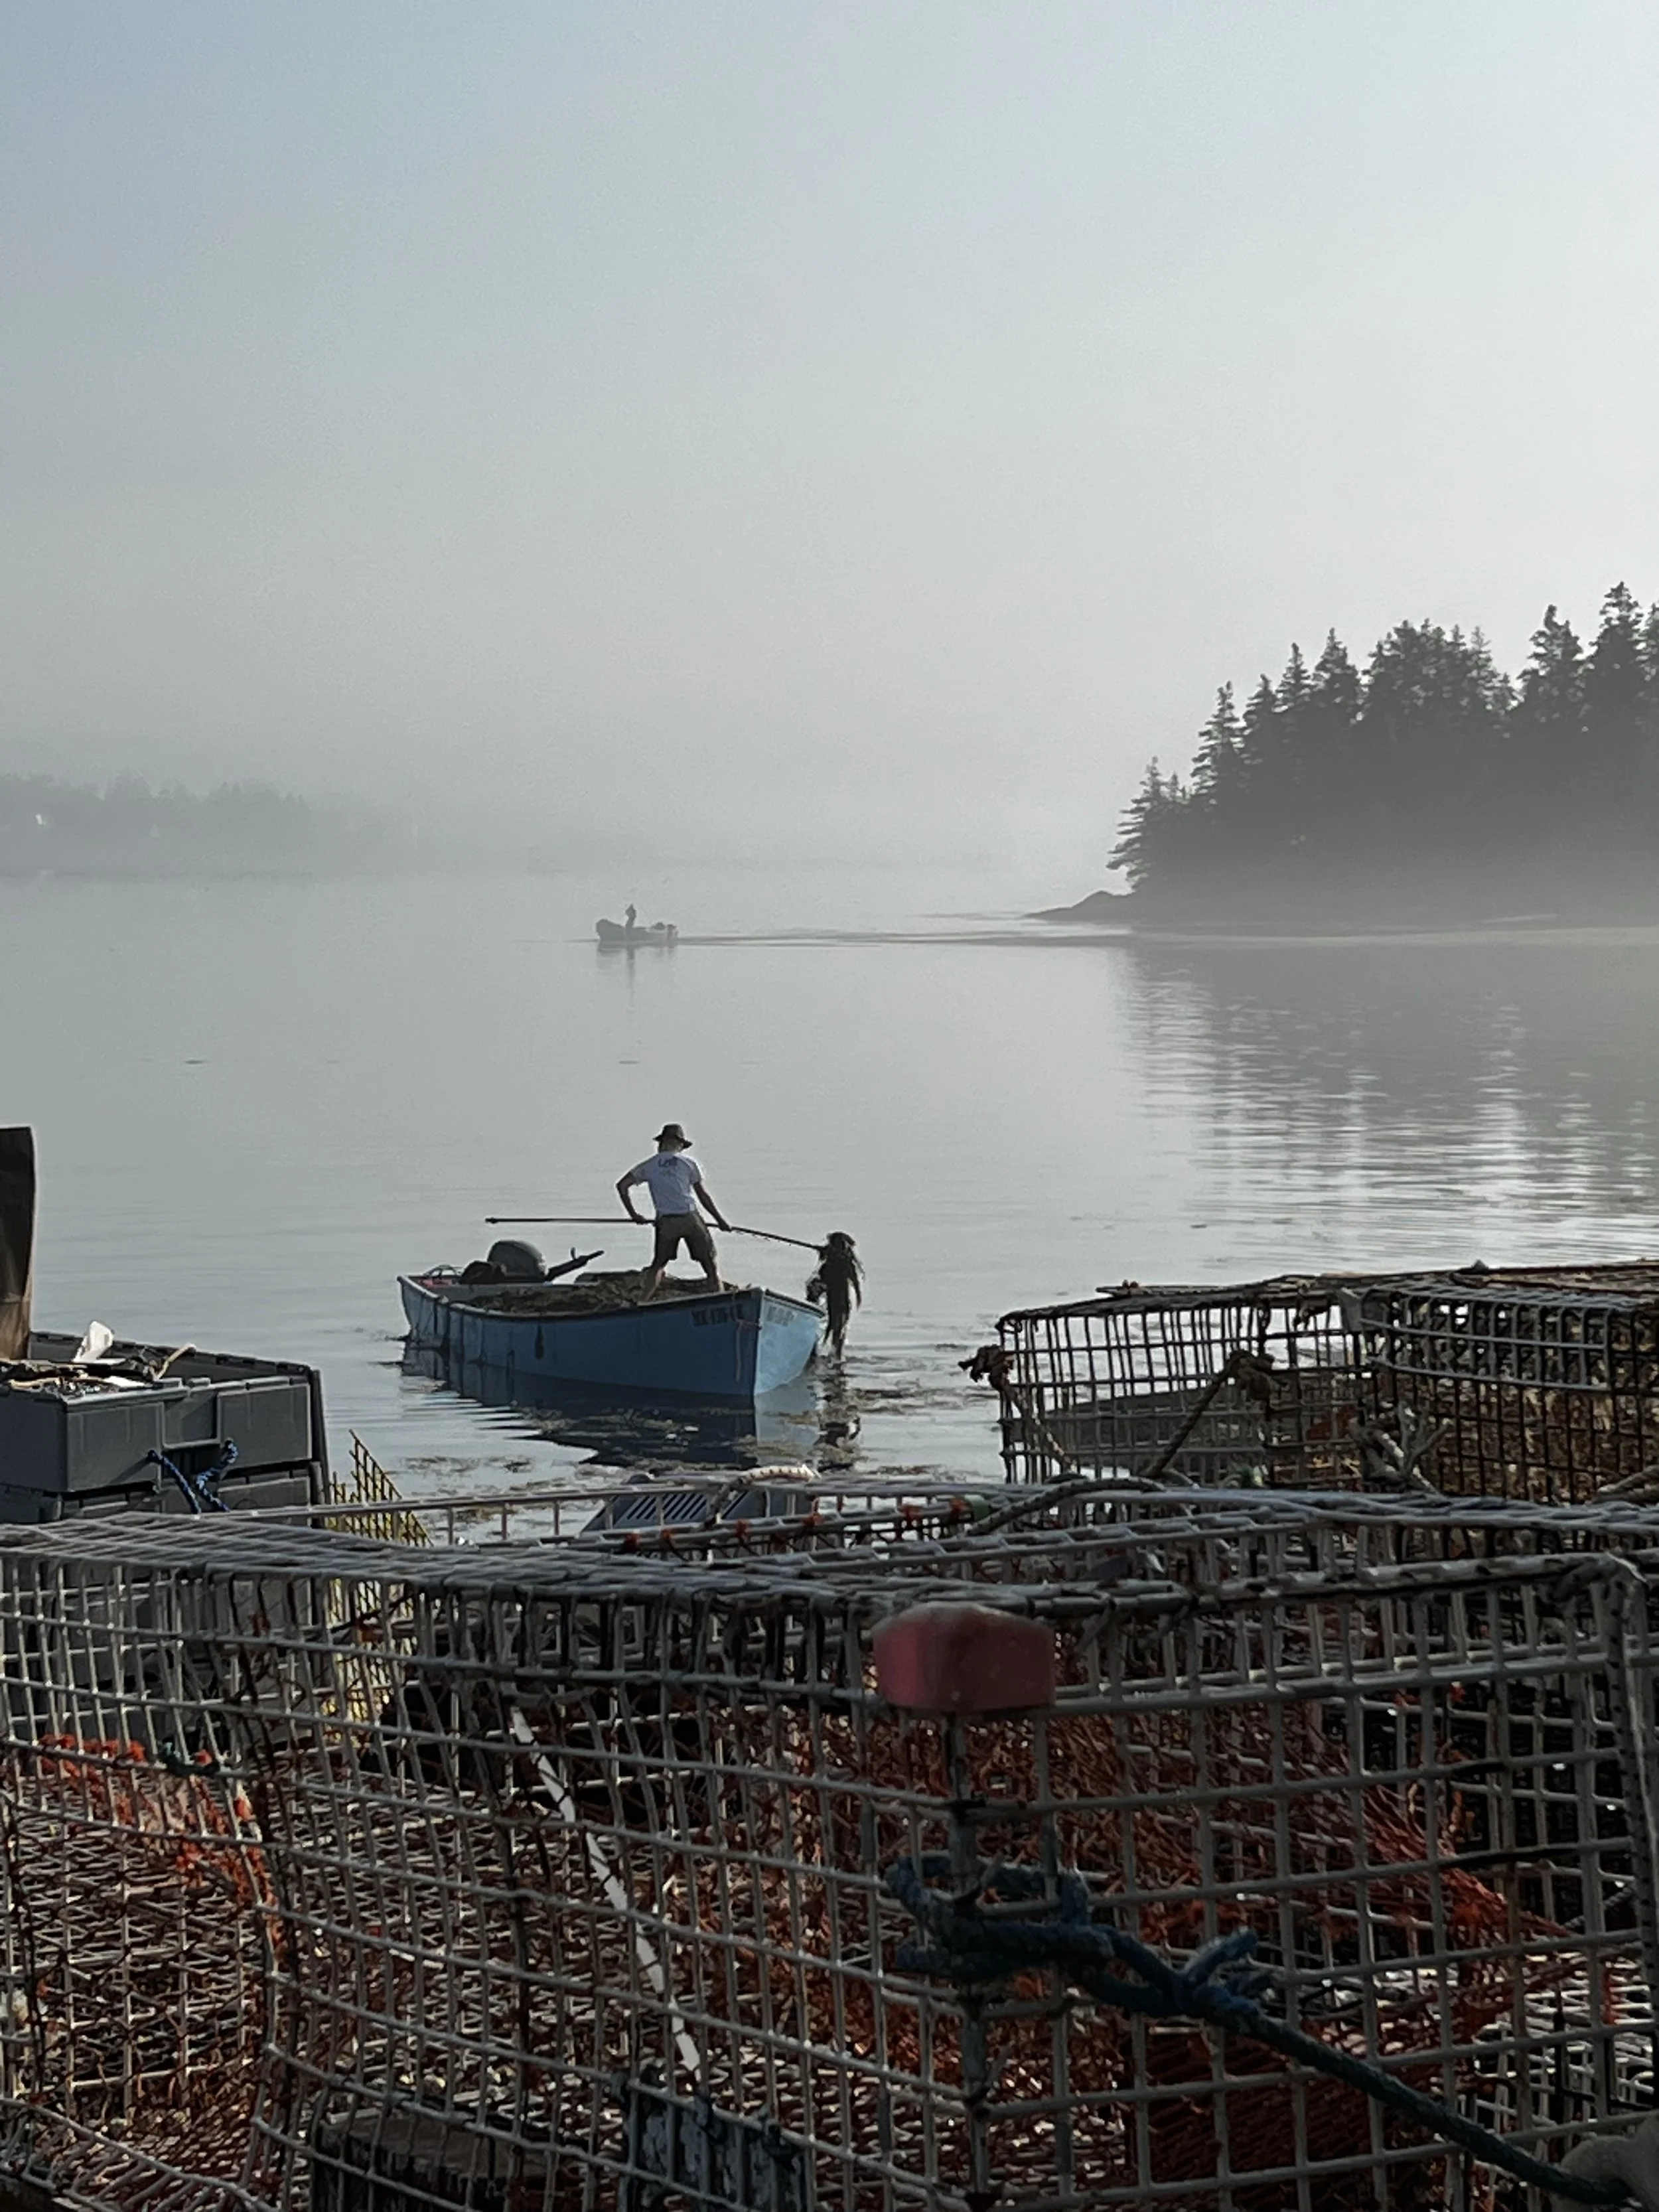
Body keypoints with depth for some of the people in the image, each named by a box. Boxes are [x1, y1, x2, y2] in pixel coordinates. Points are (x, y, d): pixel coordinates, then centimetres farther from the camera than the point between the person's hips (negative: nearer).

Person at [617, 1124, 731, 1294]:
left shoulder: (649, 1165, 8)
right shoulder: (688, 1163, 3)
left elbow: (622, 1186, 8)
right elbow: (704, 1196, 5)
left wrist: (633, 1214, 17)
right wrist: (721, 1220, 14)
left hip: (666, 1222, 2)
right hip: (691, 1218, -1)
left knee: (658, 1265, 19)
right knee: (711, 1266, 7)